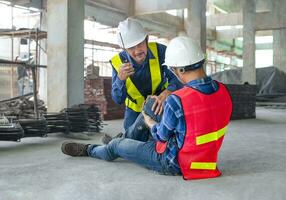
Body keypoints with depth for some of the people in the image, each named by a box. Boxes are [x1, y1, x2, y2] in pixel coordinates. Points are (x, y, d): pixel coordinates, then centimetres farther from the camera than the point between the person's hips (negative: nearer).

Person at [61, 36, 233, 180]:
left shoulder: (177, 101, -31)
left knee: (117, 146, 15)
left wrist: (150, 123, 10)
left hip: (173, 163, -7)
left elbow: (162, 136, -14)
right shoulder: (223, 92, -10)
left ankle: (89, 150, 47)